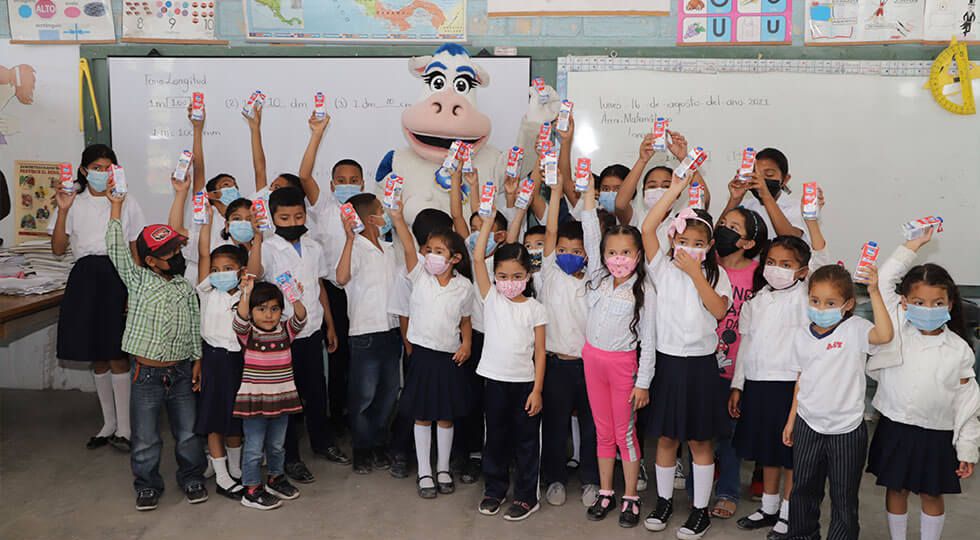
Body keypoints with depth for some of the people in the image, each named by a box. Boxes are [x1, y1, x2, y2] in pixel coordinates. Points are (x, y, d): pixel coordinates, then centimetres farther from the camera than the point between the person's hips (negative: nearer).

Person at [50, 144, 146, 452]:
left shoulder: (127, 203, 4)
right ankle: (109, 423, 21)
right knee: (97, 356, 8)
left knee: (117, 355, -5)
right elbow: (58, 249, 4)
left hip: (117, 276, -3)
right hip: (85, 277, 3)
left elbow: (136, 251, 5)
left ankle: (124, 427, 4)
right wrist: (62, 211, -7)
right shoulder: (73, 204, 9)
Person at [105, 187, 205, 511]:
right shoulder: (138, 280, -3)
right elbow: (116, 249, -13)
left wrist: (197, 360, 8)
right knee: (145, 438, 5)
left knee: (187, 432, 10)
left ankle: (192, 478, 28)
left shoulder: (185, 287, 7)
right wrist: (116, 207, -12)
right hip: (147, 372, -3)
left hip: (181, 371, 3)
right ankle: (147, 486, 23)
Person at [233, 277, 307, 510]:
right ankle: (251, 490, 14)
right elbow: (240, 319, -26)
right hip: (254, 400, -4)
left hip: (281, 398, 4)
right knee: (255, 447, 3)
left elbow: (300, 320, -16)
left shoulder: (286, 331, 2)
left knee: (277, 445, 19)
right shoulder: (247, 333, -6)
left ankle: (276, 478, 37)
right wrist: (246, 295, -42)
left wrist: (296, 300, -36)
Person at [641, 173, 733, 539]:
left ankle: (701, 509, 21)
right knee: (666, 437, 12)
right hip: (667, 360, 1)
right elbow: (647, 228, -12)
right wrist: (675, 191, -13)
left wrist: (696, 273, -17)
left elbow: (719, 310, -15)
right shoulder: (663, 267, -1)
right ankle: (664, 500, 28)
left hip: (700, 363, -1)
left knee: (699, 440, 8)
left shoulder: (715, 274, 0)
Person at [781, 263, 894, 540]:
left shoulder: (854, 329, -11)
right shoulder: (802, 336, 1)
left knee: (844, 496, 8)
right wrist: (791, 420, 13)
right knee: (803, 487, 18)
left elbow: (884, 335, -33)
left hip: (846, 428, -4)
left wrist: (874, 292, -36)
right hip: (808, 424, 4)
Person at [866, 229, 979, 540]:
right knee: (896, 489, 15)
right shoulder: (898, 328, -7)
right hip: (895, 428, 1)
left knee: (932, 495, 14)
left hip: (937, 435, -1)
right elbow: (885, 280, -12)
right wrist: (915, 244, -10)